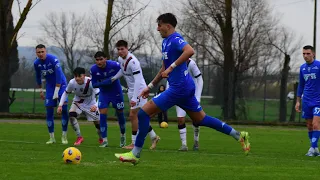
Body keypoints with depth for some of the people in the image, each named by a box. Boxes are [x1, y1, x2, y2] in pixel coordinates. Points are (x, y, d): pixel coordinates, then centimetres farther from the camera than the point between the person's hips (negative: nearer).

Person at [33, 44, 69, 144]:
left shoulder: (53, 59, -22)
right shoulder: (36, 63, -4)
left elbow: (59, 75, -25)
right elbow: (38, 77, 14)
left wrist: (56, 92, -26)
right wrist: (40, 90, 18)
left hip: (61, 84, -5)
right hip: (50, 86, 5)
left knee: (64, 109, -14)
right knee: (49, 112, -2)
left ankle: (64, 137, -6)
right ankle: (52, 138, 7)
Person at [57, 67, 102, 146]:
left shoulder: (90, 82, -33)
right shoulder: (72, 82, -24)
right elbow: (66, 93, -5)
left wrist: (95, 106, -53)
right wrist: (60, 105, -13)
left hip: (90, 104, -2)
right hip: (78, 102, 2)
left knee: (98, 121, 2)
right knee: (71, 115, -26)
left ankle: (101, 139, 35)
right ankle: (79, 137, -11)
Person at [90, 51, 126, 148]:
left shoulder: (114, 65, -25)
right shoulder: (93, 69, -19)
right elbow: (94, 84, -15)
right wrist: (105, 82, -30)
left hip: (116, 92, -1)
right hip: (104, 93, 1)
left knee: (120, 114, 11)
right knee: (102, 115, -12)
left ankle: (123, 135, 35)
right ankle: (104, 140, -6)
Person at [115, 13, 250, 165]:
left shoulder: (175, 39, -13)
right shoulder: (165, 42, 17)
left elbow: (190, 51, -35)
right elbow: (164, 69, 27)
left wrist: (171, 67, -31)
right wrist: (150, 86, 25)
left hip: (179, 88, -10)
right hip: (185, 88, 10)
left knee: (143, 113, -9)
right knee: (201, 120, 16)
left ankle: (135, 154, -6)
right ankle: (239, 136, 18)